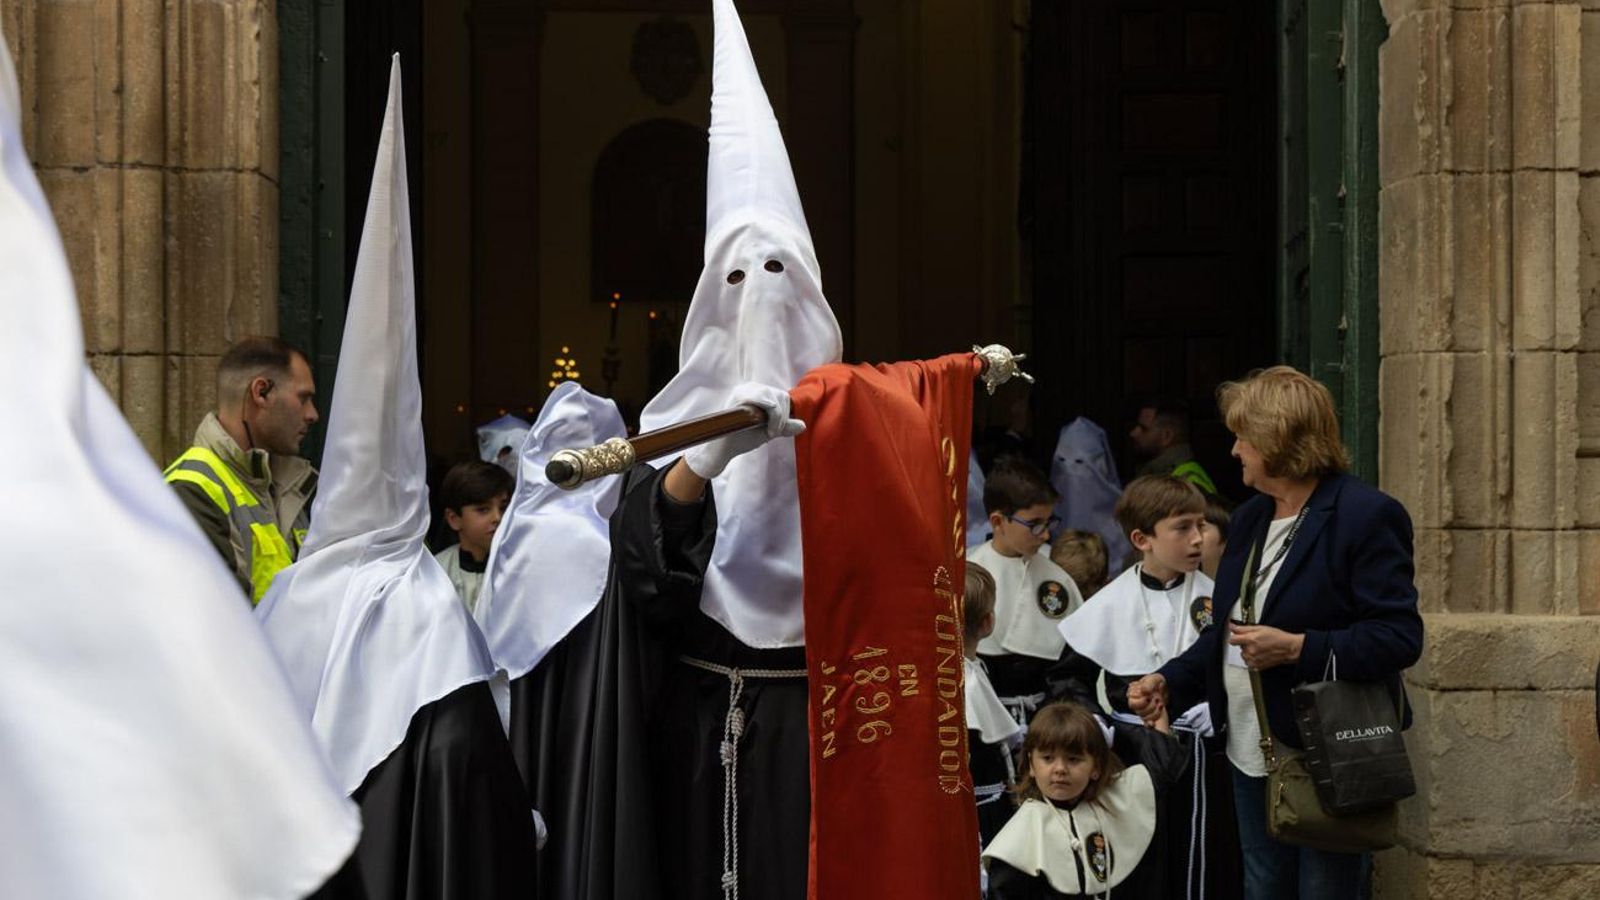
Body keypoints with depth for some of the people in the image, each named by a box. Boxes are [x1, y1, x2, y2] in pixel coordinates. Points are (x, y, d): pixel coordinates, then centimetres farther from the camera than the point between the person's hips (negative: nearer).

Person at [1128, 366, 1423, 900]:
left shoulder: (1367, 516, -14)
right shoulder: (1251, 519, 13)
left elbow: (1400, 636, -19)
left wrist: (1297, 649, -26)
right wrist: (1169, 683, 7)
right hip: (1253, 755, 8)